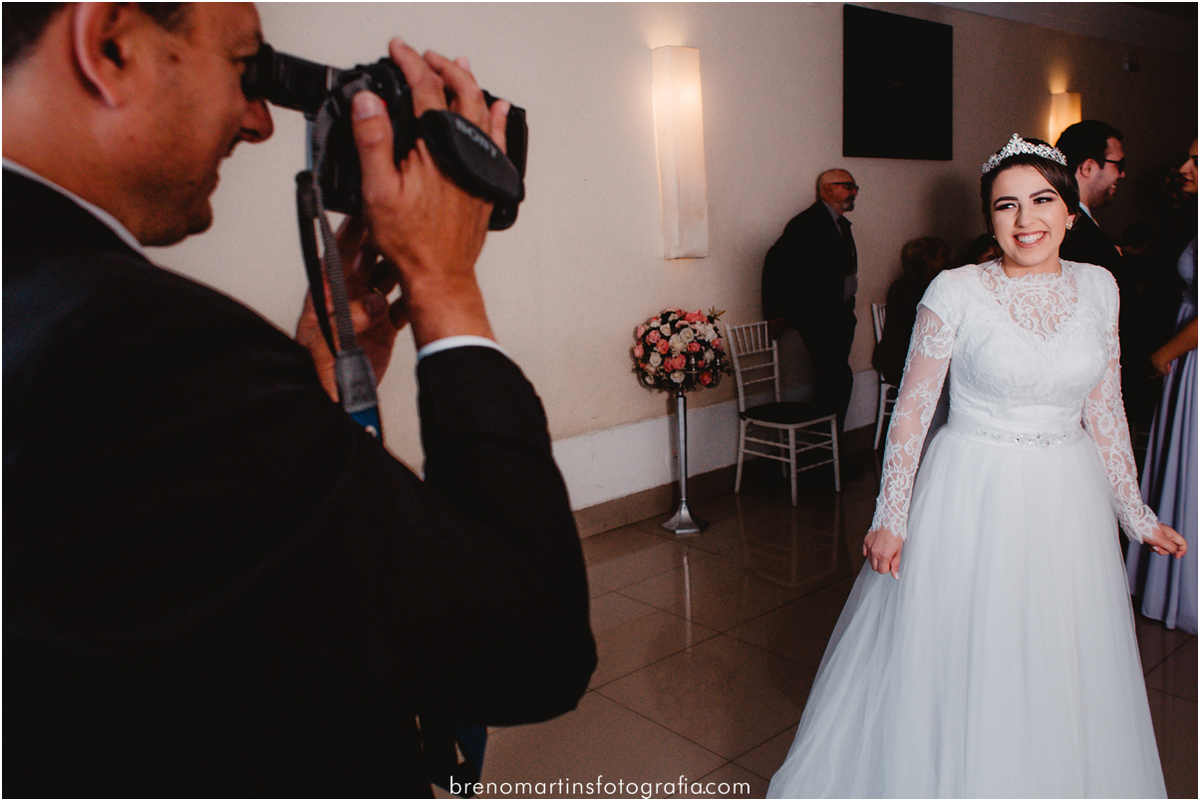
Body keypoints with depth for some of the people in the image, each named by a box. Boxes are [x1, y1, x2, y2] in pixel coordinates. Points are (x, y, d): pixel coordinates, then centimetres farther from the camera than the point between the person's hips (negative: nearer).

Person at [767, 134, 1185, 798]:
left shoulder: (1097, 288, 2)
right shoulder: (955, 291, -12)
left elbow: (1104, 411, 9)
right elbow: (912, 408, -9)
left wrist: (1135, 512, 10)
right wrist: (890, 518, -11)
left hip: (1068, 501, 4)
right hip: (972, 499, -4)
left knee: (1057, 678, 18)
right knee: (955, 669, 10)